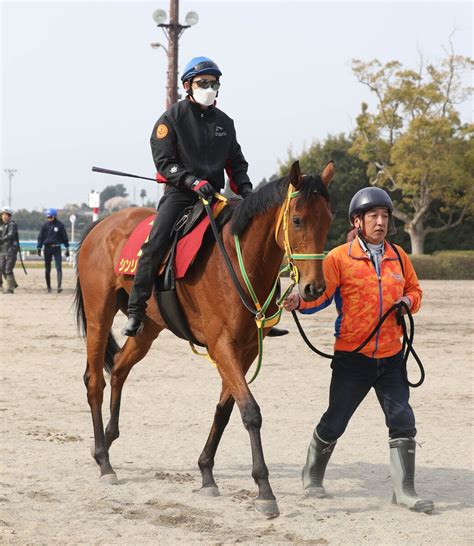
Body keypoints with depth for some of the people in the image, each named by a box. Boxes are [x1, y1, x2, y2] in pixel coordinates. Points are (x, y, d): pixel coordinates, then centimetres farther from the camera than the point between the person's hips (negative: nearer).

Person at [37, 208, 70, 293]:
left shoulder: (60, 225, -2)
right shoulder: (45, 225, 1)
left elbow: (65, 237, 5)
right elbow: (40, 237, 6)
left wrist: (67, 249, 5)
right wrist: (39, 248, 0)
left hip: (57, 248, -2)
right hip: (47, 248, 2)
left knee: (58, 267, -12)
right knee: (47, 269, 7)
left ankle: (59, 285, -18)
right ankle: (48, 286, 17)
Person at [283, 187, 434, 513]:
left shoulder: (399, 257, 8)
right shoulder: (340, 257, -6)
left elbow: (414, 290, 20)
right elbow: (321, 293, -14)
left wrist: (409, 301, -2)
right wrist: (299, 302, -34)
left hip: (391, 357, 4)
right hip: (352, 357, -3)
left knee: (403, 422, -4)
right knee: (334, 422, 7)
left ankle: (405, 491, 4)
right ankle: (312, 477, 30)